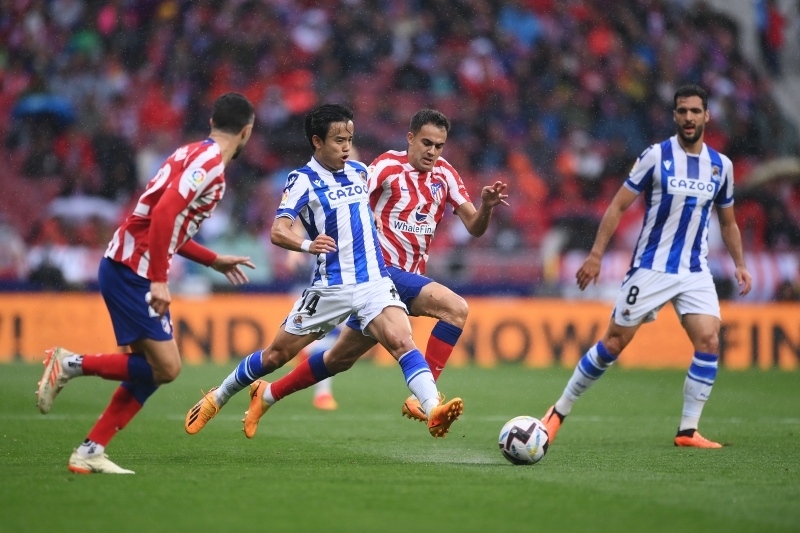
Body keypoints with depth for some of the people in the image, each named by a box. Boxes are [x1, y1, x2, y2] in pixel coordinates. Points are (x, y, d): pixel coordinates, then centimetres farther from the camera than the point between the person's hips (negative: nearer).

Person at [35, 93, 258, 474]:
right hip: (132, 271, -10)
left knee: (152, 369, 8)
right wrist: (159, 280, -24)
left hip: (128, 268, 10)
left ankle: (90, 452, 8)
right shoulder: (210, 162, -12)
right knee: (165, 367, -11)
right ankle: (70, 364, -6)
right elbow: (163, 213, -25)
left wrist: (214, 261, 28)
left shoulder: (194, 154, 17)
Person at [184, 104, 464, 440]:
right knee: (277, 354, 9)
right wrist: (307, 245, -38)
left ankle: (433, 410, -38)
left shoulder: (359, 172, 10)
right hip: (330, 287, -3)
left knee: (401, 340, -23)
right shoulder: (303, 180, -7)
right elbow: (278, 231, -20)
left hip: (373, 282, 3)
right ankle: (218, 397, 31)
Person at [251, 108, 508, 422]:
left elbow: (474, 227, 6)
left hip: (409, 278, 7)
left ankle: (269, 394, 28)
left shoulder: (444, 174, 10)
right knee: (456, 308, -26)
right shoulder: (388, 166, -6)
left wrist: (486, 206, -14)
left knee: (341, 358, 14)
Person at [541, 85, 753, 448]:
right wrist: (596, 255, -11)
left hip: (695, 272, 3)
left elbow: (728, 221, 18)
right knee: (614, 342, 0)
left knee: (709, 340, -15)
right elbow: (618, 206, -5)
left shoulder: (720, 165, 5)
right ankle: (560, 411, 15)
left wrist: (739, 265, 8)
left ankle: (688, 431, -7)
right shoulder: (656, 156, -8)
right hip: (650, 268, -3)